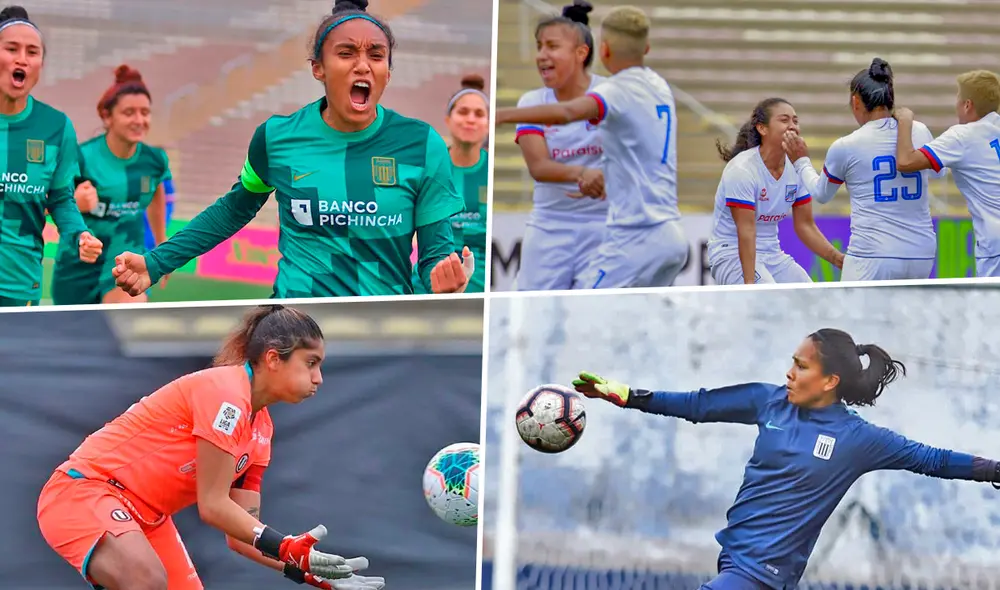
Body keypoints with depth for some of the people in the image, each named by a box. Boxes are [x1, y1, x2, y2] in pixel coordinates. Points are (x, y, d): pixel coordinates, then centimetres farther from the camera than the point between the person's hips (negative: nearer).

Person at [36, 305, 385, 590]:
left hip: (145, 519, 10)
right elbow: (212, 505, -22)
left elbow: (242, 533, 5)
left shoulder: (261, 428, 7)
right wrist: (285, 547, -27)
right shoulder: (225, 392, -21)